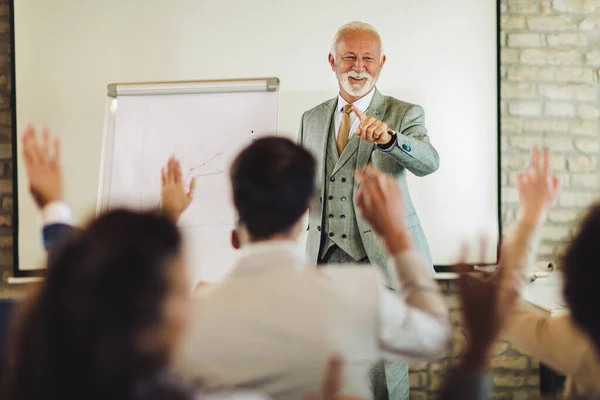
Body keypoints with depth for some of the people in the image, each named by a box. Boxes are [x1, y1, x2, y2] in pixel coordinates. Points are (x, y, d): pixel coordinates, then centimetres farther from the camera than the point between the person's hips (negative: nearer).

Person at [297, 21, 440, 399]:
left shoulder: (404, 114, -1)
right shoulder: (312, 119, 12)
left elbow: (428, 162, -21)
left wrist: (387, 138, -40)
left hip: (382, 258, -4)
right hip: (327, 259, 4)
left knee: (385, 367, -5)